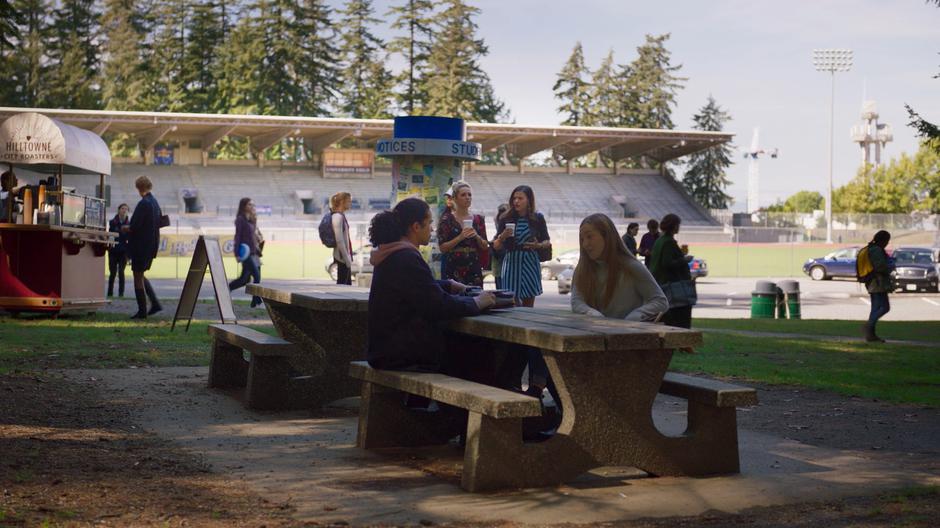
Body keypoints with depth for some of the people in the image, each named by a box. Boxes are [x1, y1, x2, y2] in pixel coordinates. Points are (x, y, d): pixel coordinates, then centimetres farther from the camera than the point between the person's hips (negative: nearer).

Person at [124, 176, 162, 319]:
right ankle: (155, 303, 13)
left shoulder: (143, 204, -19)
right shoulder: (155, 203, 9)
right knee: (141, 275, 20)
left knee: (138, 276, 0)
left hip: (140, 246, -8)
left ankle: (142, 311, 3)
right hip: (152, 246, 8)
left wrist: (126, 228, 0)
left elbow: (134, 226, -22)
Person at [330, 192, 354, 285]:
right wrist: (347, 258, -19)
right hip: (342, 257, -9)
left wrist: (348, 258, 15)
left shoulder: (341, 216, 13)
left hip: (345, 256, 9)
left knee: (348, 284, 10)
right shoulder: (338, 217, -15)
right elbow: (339, 241, -20)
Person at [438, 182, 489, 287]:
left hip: (474, 269, 3)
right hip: (454, 270, -3)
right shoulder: (447, 219, -2)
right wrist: (460, 237, -18)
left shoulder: (478, 219, 9)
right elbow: (442, 248, -7)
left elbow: (485, 247, 10)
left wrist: (476, 236, -9)